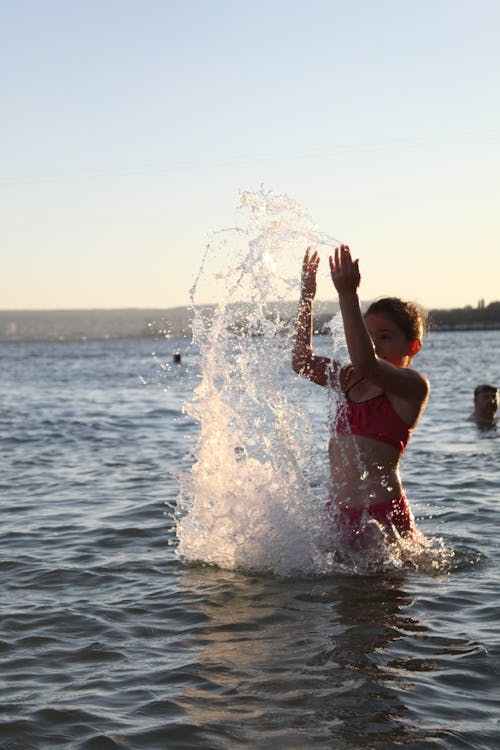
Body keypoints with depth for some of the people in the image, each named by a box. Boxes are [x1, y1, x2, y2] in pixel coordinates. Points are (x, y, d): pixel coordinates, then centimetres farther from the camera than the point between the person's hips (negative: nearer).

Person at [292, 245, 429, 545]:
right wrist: (307, 297, 8)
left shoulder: (413, 385, -9)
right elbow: (304, 362, 14)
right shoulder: (355, 380, 14)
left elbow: (365, 362, -27)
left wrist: (348, 296, -27)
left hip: (381, 513, -8)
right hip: (340, 511, 8)